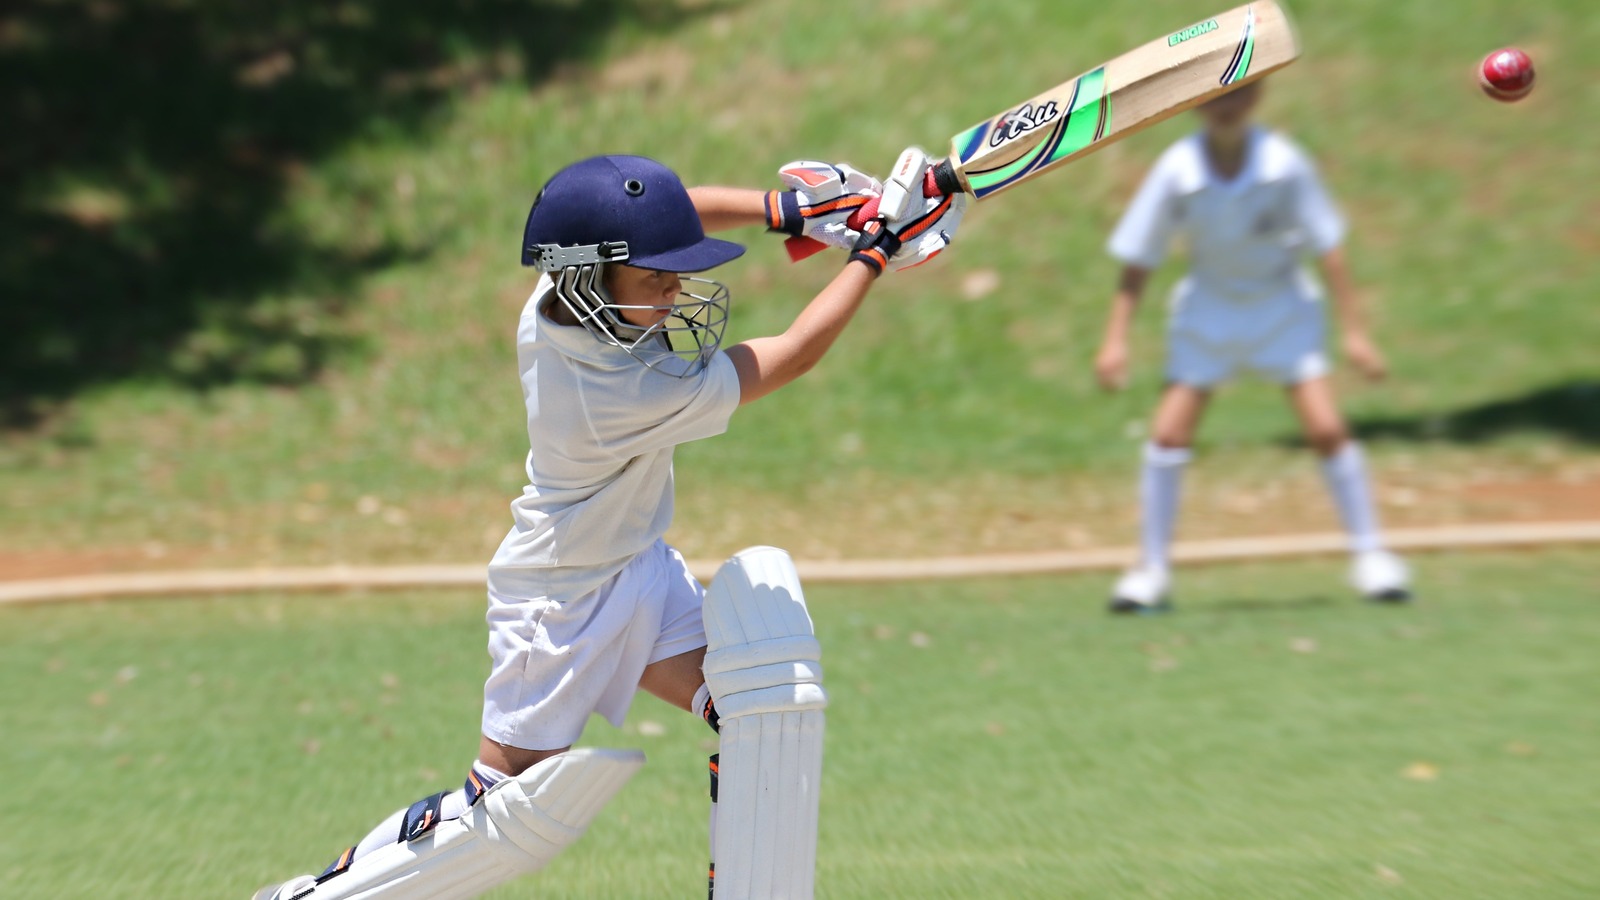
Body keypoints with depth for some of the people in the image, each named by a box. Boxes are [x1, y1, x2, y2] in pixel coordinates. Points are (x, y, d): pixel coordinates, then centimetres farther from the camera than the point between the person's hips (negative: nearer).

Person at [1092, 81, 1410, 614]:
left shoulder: (1285, 165, -21)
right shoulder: (1176, 172, -19)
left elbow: (1328, 247, -13)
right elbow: (1137, 260, -11)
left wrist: (1354, 330, -13)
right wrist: (1115, 339, -16)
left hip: (1283, 306, -1)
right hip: (1208, 309, 1)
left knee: (1325, 427, -11)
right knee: (1168, 434, -10)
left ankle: (1369, 554, 5)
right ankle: (1152, 569, 3)